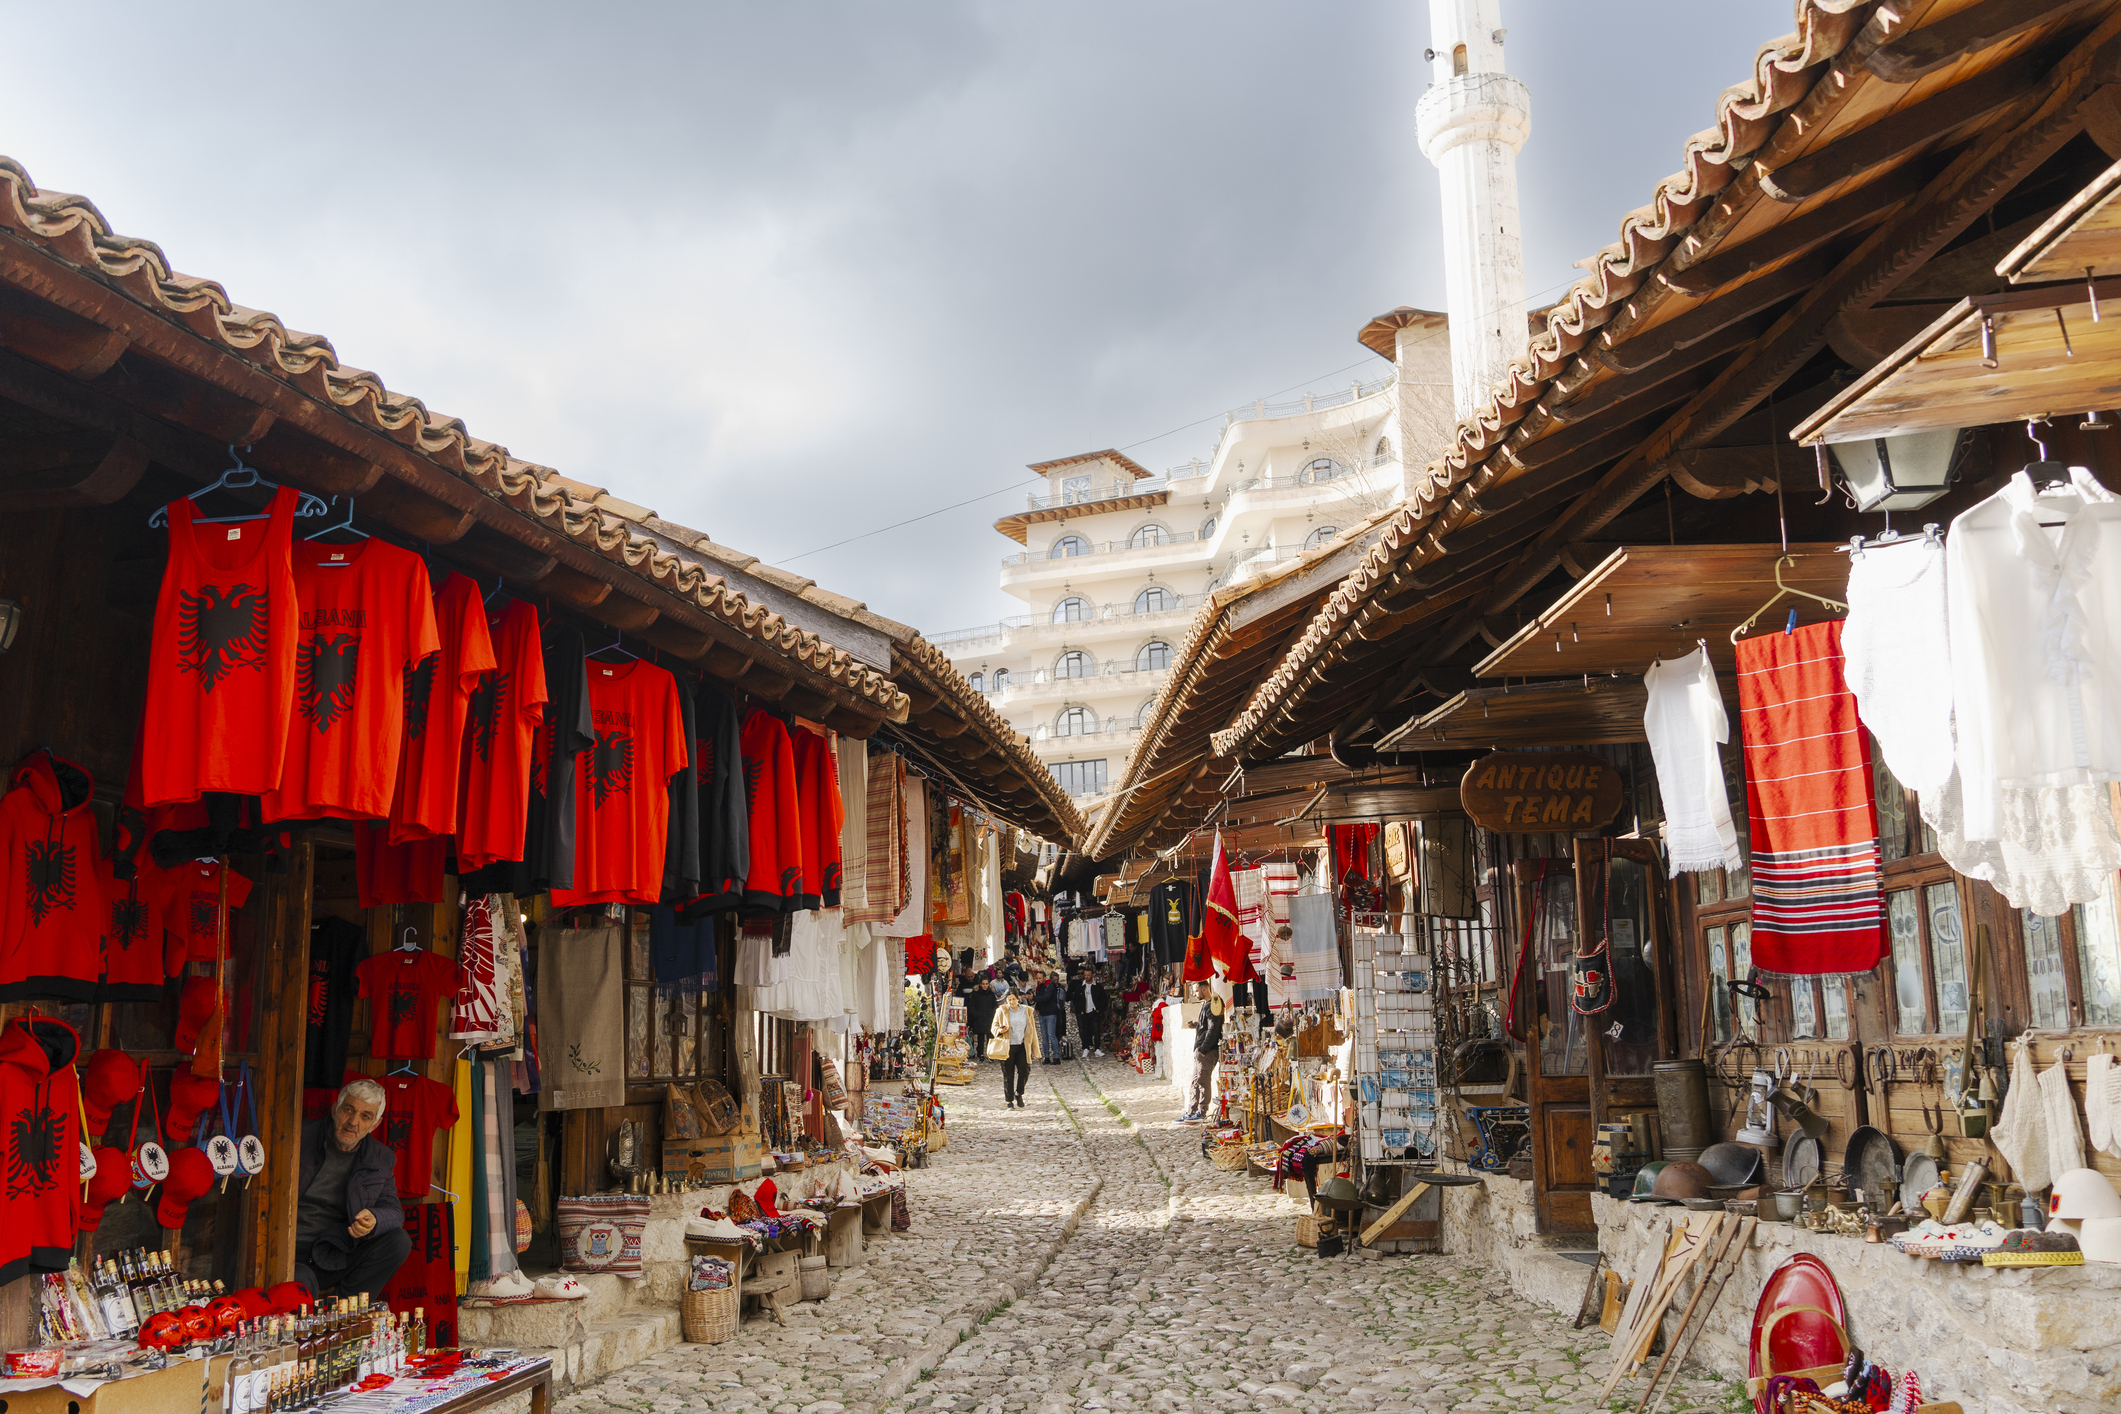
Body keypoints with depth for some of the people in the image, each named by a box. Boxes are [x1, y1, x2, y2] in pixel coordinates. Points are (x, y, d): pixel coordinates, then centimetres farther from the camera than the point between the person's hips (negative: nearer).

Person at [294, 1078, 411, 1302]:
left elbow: (393, 1211, 4)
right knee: (302, 1282, -37)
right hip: (291, 1256, -4)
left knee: (399, 1242, -19)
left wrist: (374, 1219, -21)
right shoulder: (301, 1137, 0)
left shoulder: (382, 1160, 10)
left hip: (335, 1261, 4)